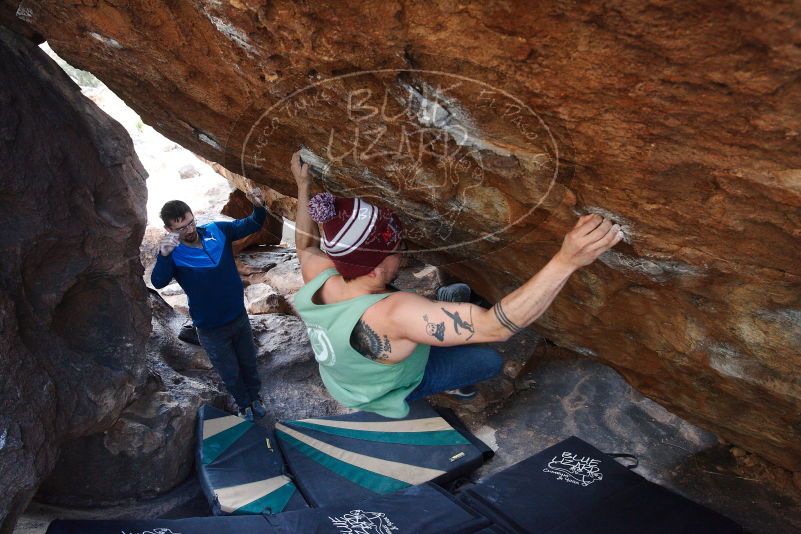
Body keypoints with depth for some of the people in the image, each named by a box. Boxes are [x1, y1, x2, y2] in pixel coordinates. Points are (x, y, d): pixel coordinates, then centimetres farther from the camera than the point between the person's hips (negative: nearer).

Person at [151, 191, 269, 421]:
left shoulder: (217, 230, -12)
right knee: (230, 373, 18)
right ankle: (244, 404, 46)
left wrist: (258, 207, -27)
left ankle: (256, 397, 51)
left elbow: (252, 225, -4)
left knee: (249, 363, 25)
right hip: (211, 330, -3)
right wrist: (164, 255, -57)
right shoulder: (172, 252, -20)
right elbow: (158, 282, -37)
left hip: (239, 316, 3)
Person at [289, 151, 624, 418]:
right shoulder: (390, 314, -48)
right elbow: (495, 326, -53)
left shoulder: (319, 276, -27)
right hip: (387, 394, -6)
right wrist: (566, 261, -59)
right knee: (490, 361, 12)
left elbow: (306, 243, 0)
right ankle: (442, 385, 37)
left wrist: (303, 188, 8)